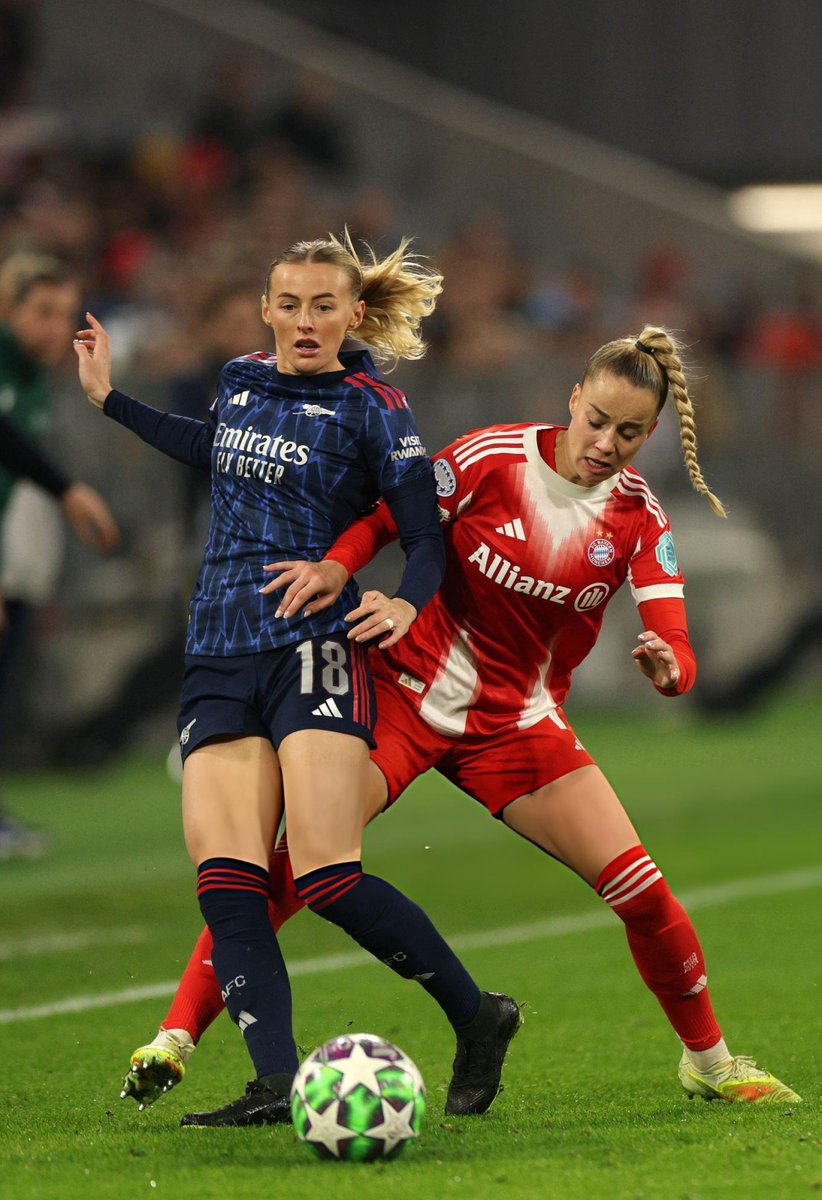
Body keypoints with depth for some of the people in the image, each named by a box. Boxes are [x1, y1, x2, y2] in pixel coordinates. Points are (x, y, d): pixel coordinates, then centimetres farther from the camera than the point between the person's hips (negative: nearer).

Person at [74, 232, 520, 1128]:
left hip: (316, 650, -6)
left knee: (326, 878, -17)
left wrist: (406, 600, -24)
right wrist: (109, 399, 38)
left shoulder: (369, 410, -4)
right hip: (218, 657, 6)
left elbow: (426, 540, -3)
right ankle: (277, 1086, -17)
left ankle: (478, 1018, 2)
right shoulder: (240, 381, 14)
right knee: (223, 873, -12)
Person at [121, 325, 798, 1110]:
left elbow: (675, 648, -12)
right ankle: (175, 1038, -14)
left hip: (518, 721, 3)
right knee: (291, 865, -19)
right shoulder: (492, 458, -11)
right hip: (405, 691, -3)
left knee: (640, 891, -5)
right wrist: (334, 566, -24)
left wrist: (666, 664, -36)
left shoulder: (640, 520, -4)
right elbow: (387, 520, -3)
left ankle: (708, 1060, 18)